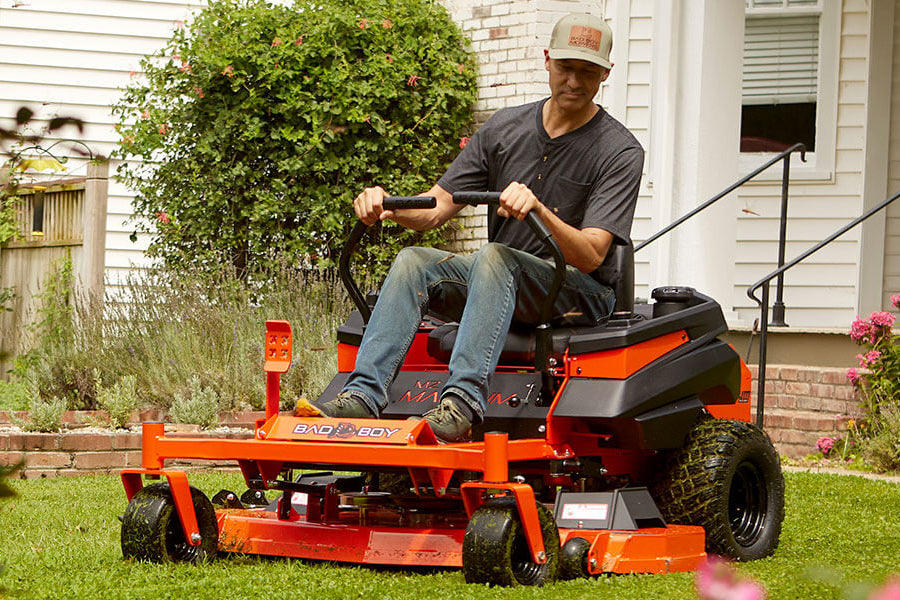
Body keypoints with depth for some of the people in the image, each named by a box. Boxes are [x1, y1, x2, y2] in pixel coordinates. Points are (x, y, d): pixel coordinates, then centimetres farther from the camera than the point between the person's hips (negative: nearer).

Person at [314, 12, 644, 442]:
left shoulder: (620, 152, -8)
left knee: (495, 256, -35)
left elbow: (590, 255, -18)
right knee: (414, 261, -18)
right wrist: (385, 206, -16)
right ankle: (363, 395, -34)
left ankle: (462, 402, -51)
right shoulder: (505, 128, 9)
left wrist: (537, 209, -37)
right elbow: (439, 205, 6)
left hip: (581, 291, -6)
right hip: (503, 280, 6)